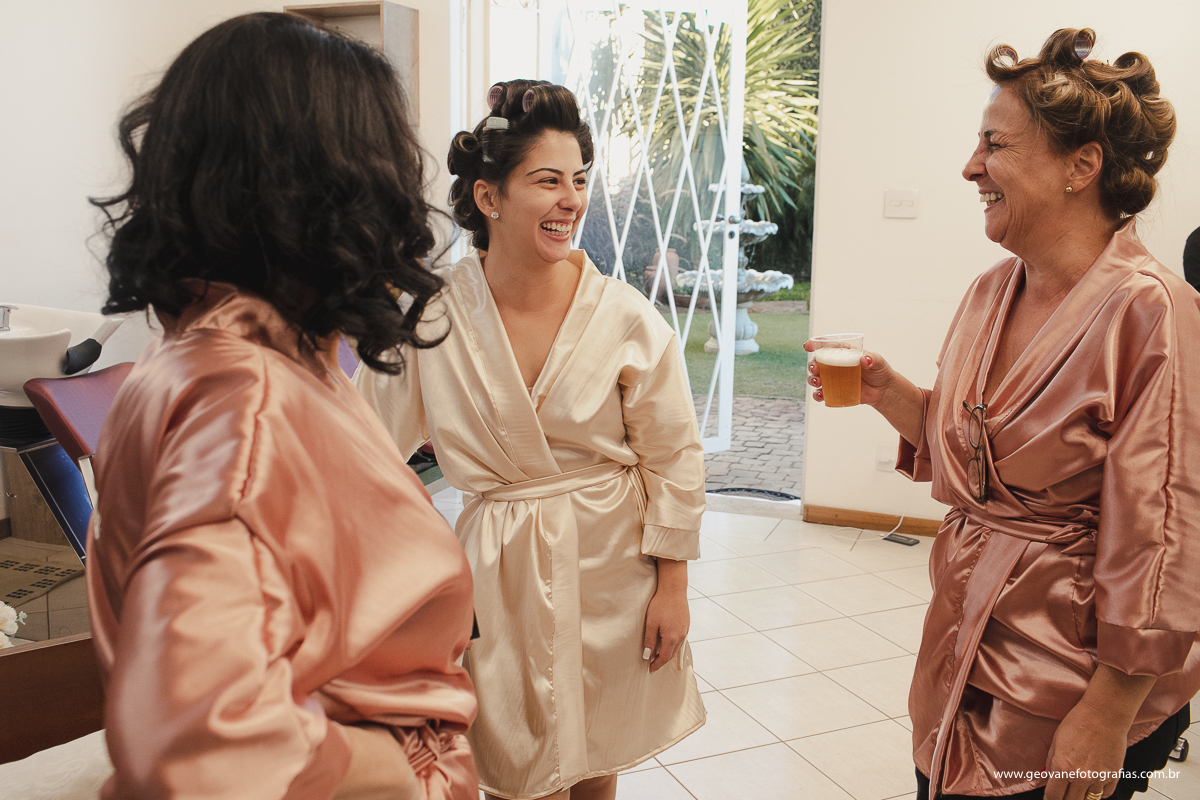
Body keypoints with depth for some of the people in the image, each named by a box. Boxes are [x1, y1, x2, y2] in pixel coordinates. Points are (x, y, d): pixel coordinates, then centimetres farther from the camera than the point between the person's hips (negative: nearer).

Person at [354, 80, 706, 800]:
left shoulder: (627, 319, -11)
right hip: (500, 575, 0)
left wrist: (672, 586, -2)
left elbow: (674, 459, -3)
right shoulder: (432, 316, -10)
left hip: (613, 568, 0)